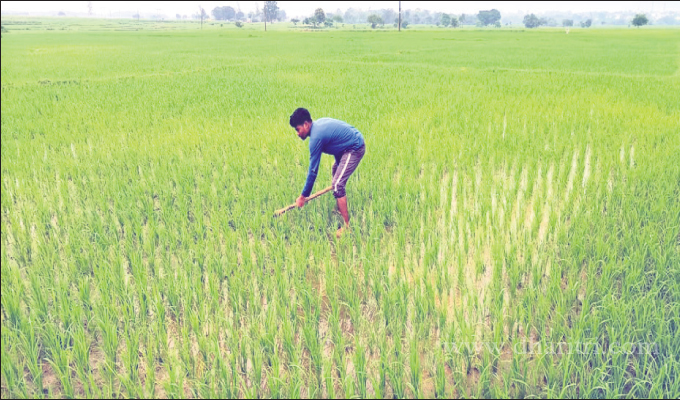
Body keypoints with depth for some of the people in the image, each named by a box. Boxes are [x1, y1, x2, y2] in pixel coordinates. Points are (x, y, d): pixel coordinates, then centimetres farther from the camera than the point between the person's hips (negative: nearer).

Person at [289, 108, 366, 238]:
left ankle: (347, 225, -12)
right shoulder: (319, 123, 5)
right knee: (335, 170, 29)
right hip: (356, 140, 11)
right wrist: (339, 165, 21)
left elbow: (313, 170, -18)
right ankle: (340, 210, 38)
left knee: (337, 185, -16)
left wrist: (303, 196, -9)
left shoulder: (316, 137, -22)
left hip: (355, 149, -11)